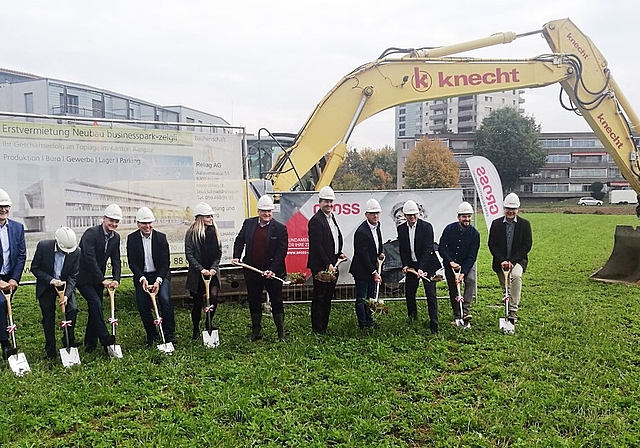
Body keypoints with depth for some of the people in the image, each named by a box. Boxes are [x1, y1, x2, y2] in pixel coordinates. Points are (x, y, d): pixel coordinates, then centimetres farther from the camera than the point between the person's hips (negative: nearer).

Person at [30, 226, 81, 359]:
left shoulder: (76, 251, -18)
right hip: (46, 286, -1)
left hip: (66, 285, 1)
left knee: (72, 309, -18)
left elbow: (73, 276, -13)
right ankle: (50, 351, 17)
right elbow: (34, 268, -11)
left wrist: (66, 295, -25)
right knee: (48, 318, 2)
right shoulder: (43, 246, -21)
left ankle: (68, 341, 1)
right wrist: (51, 280, -25)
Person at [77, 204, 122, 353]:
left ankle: (90, 343, 17)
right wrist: (102, 280, -25)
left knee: (95, 308, 8)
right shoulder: (91, 233, -19)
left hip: (98, 278, 7)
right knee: (95, 303, -19)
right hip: (83, 277, -7)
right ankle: (104, 337, -16)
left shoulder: (115, 237, 2)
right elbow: (90, 259, -24)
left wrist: (116, 279, -14)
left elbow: (116, 260, 2)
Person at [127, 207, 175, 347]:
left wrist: (158, 281, -19)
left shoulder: (161, 237, -5)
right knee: (143, 307, -5)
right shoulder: (132, 239, -2)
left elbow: (165, 262, -7)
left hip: (160, 275, -1)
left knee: (165, 300, -22)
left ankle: (169, 334, -10)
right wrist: (142, 279, -19)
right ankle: (151, 336, 14)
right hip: (141, 277, 2)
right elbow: (132, 263, -5)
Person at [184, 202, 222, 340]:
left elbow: (219, 252, 7)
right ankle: (196, 330, 22)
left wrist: (214, 267, -7)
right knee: (198, 302, 4)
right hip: (197, 274, -3)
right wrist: (201, 269, -16)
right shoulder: (192, 232, -4)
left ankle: (209, 324, 10)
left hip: (212, 271, 3)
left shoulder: (214, 231, 7)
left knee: (214, 296, -12)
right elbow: (189, 254, -8)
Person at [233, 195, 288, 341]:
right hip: (252, 271, 3)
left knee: (276, 302, 6)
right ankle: (256, 332, 26)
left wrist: (272, 269, -18)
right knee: (254, 302, 12)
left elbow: (282, 251, -10)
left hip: (272, 272, -3)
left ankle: (281, 333, 16)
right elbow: (239, 240, 14)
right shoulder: (248, 223, 5)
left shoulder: (280, 228, -6)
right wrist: (236, 256, -3)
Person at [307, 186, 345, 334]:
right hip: (320, 266, -9)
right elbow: (317, 246, -18)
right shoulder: (316, 220, -14)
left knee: (328, 297, 13)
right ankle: (317, 329, 10)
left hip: (332, 265, 9)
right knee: (319, 298, 1)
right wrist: (328, 264, -20)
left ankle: (324, 327, 23)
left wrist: (339, 253, 10)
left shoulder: (331, 217, 14)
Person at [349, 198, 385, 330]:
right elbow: (363, 255, -22)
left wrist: (381, 253, 4)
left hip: (372, 269, 8)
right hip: (362, 271, -8)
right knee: (361, 299, 2)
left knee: (371, 298, 16)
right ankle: (363, 326, 10)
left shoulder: (377, 226, 5)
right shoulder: (361, 232, -23)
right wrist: (374, 273, -20)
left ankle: (370, 322, 27)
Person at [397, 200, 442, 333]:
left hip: (427, 265, -4)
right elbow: (402, 249, 6)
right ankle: (412, 316, 37)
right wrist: (405, 265, -7)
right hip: (411, 265, 4)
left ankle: (434, 324, 2)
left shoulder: (426, 226, -12)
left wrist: (421, 267, -23)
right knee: (409, 293, 12)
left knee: (431, 295, -4)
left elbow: (428, 248, -16)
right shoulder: (401, 229, 2)